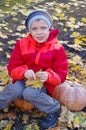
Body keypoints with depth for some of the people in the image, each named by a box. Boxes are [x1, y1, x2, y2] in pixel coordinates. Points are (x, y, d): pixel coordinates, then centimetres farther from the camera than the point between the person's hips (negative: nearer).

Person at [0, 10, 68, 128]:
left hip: (44, 83, -2)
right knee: (15, 89, -30)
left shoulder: (57, 49, -11)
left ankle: (54, 109, -8)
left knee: (30, 93, -32)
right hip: (24, 79, 2)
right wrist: (24, 72, -28)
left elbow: (61, 75, -9)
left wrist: (48, 76, -31)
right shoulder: (22, 44, -6)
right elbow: (12, 68, -6)